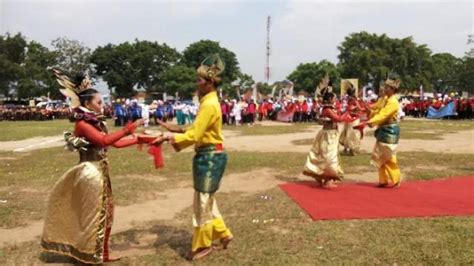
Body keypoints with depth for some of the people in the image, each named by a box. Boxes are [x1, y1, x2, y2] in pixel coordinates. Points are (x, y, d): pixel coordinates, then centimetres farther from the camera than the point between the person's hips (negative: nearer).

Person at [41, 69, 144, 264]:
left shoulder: (97, 123, 10)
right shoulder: (82, 124, -16)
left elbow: (116, 143, 12)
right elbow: (105, 141, -30)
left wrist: (139, 139, 8)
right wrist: (127, 129, -32)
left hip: (100, 173, 9)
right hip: (90, 173, -9)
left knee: (105, 213, 15)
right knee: (93, 214, 3)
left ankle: (102, 253, 29)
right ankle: (91, 256, 19)